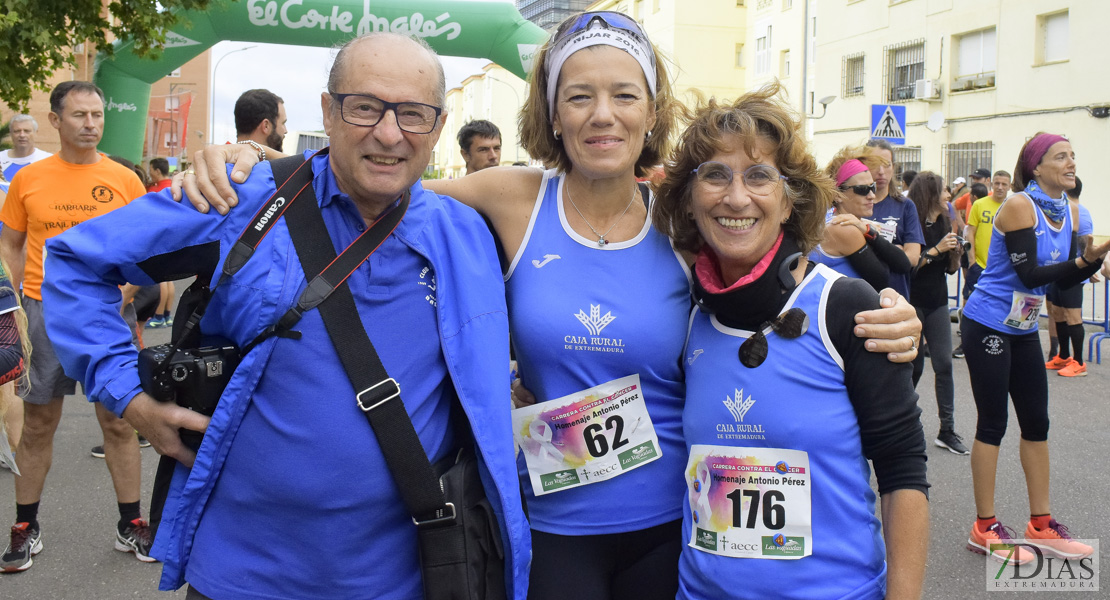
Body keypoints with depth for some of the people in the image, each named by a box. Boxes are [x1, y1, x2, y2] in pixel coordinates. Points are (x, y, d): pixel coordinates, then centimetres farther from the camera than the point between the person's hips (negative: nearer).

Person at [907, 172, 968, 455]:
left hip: (937, 302, 5)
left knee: (944, 364, 0)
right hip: (912, 303, -5)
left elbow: (950, 269, 14)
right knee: (914, 365, 3)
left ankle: (947, 430, 4)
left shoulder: (944, 224, 9)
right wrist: (935, 250, -20)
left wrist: (955, 254, -6)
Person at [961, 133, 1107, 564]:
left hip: (1023, 329, 8)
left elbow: (1065, 281, 5)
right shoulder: (1019, 206, -17)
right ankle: (985, 528, 8)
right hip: (988, 326, -8)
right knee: (993, 423, -2)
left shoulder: (1068, 212, 6)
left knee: (1036, 422, 10)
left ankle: (1041, 525, 21)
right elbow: (1030, 274, -22)